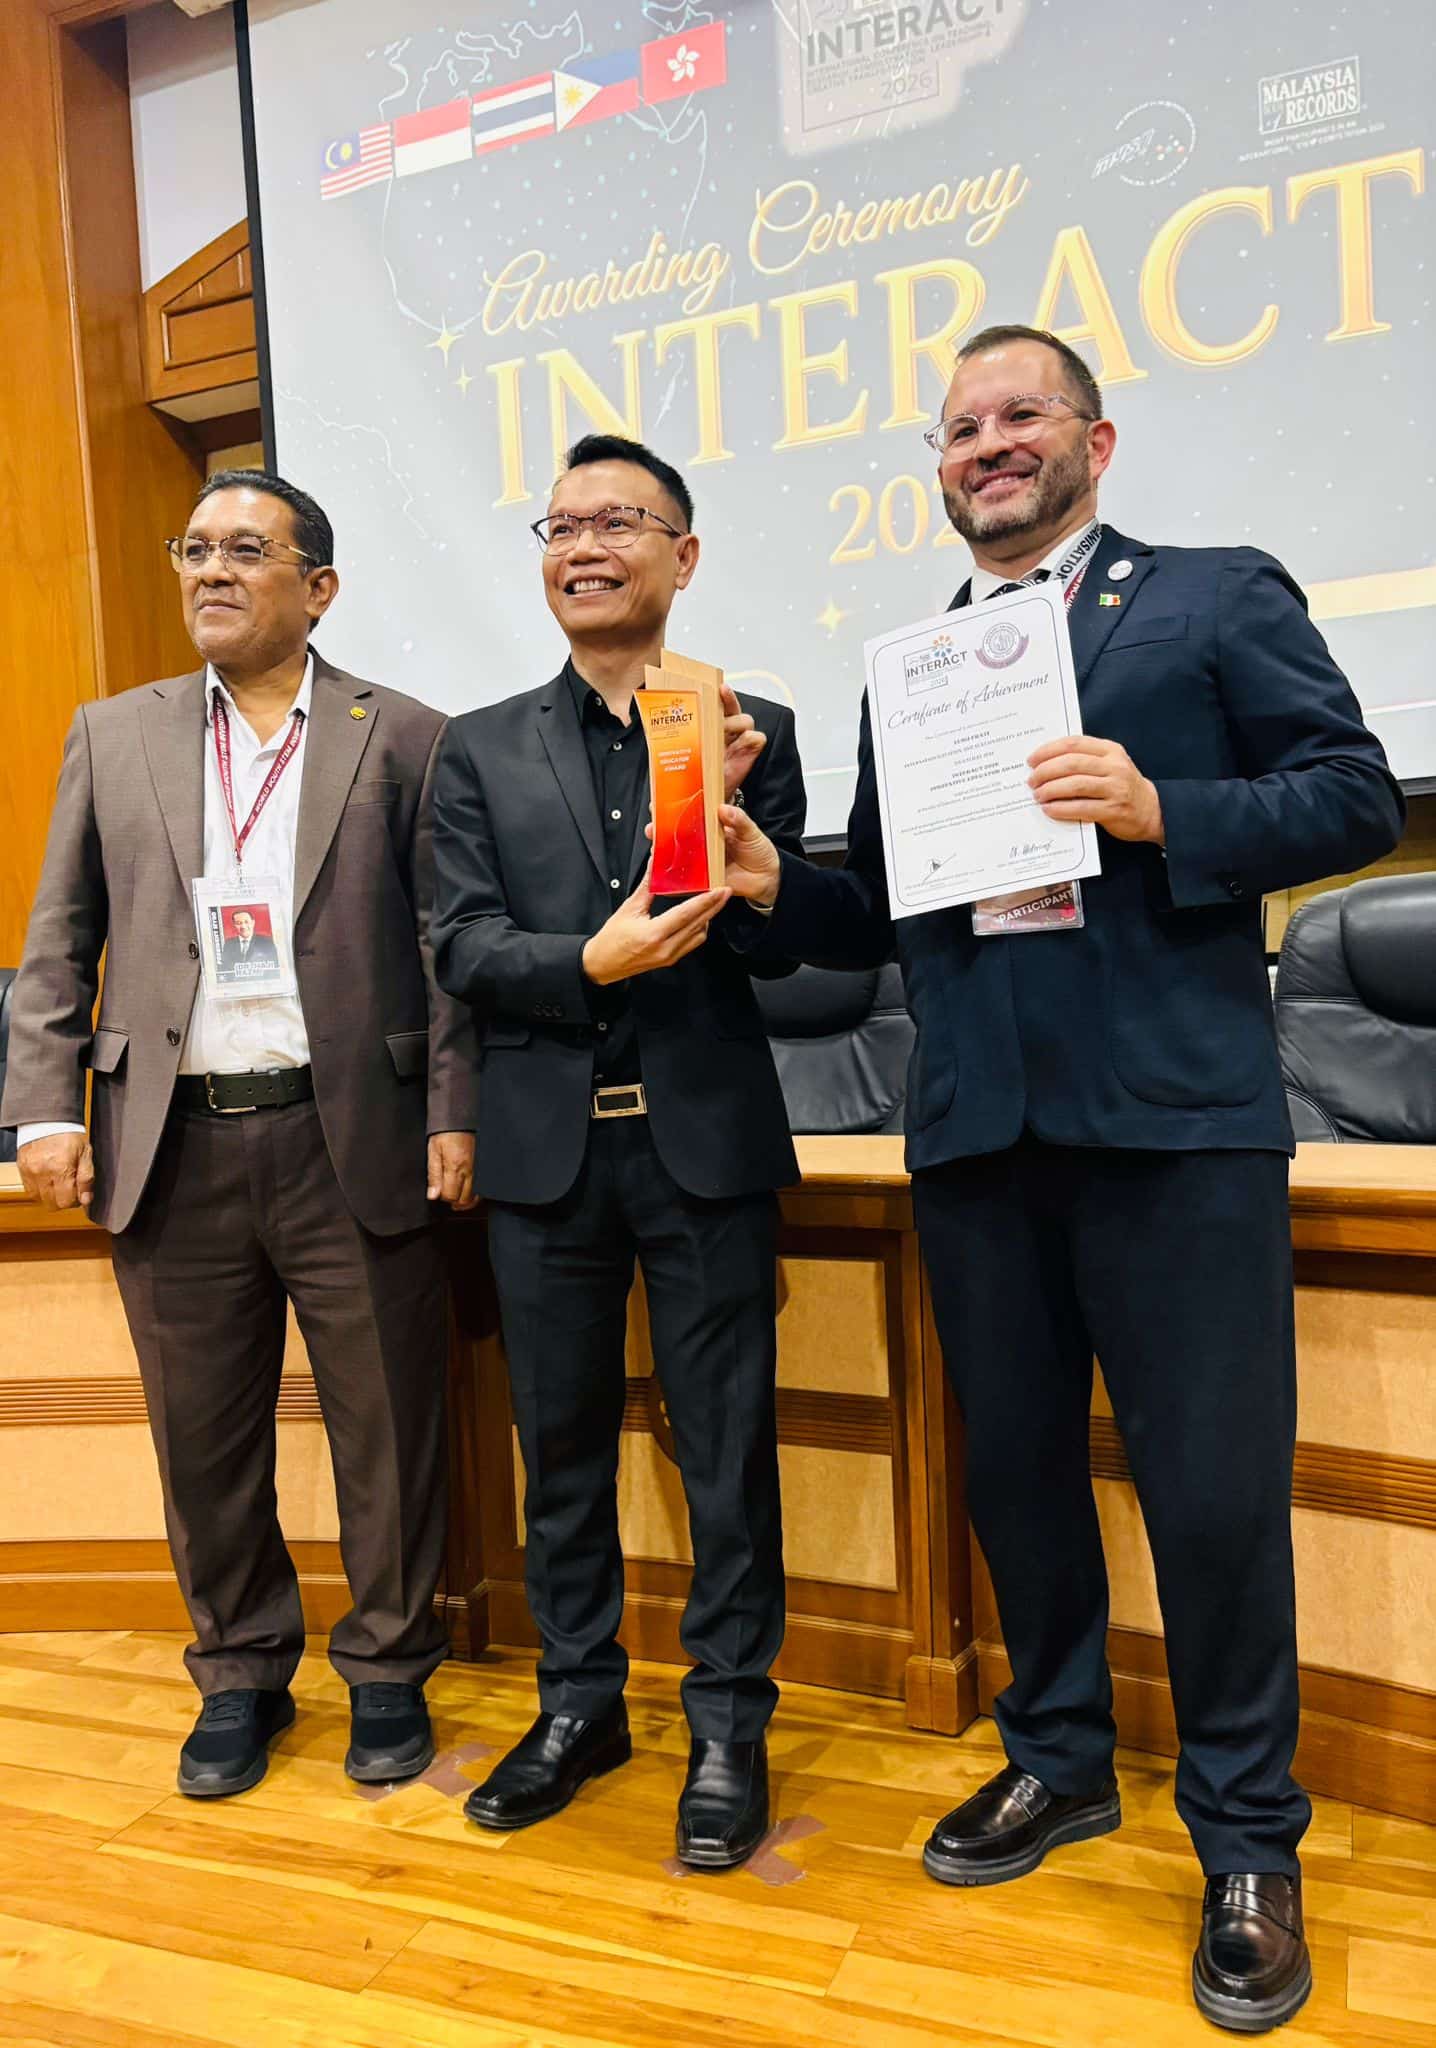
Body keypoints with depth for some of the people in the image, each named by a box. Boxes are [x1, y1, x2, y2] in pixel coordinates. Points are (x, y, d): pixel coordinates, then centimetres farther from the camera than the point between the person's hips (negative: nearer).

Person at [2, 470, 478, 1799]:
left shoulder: (406, 739, 4)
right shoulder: (114, 738, 12)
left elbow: (448, 945, 0)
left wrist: (453, 1115, -6)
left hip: (352, 1144, -2)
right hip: (174, 1148, 3)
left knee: (386, 1431, 7)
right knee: (203, 1437, 13)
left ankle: (388, 1672, 29)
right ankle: (240, 1675, 34)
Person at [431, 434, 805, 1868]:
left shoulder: (751, 730, 4)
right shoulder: (482, 750, 9)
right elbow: (460, 945, 0)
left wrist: (736, 808, -17)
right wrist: (588, 962, -17)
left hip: (705, 1138, -2)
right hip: (546, 1145, 2)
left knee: (727, 1446, 7)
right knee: (560, 1440, 14)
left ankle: (728, 1722, 26)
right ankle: (579, 1702, 34)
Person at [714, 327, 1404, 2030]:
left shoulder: (1220, 598, 7)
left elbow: (1356, 795, -2)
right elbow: (884, 913, 17)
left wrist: (1160, 811, -16)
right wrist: (778, 885, -2)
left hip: (1172, 1118, -4)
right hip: (976, 1130, 5)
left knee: (1215, 1486, 1)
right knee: (1012, 1464, 14)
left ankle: (1246, 1844, 24)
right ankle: (1058, 1758, 37)